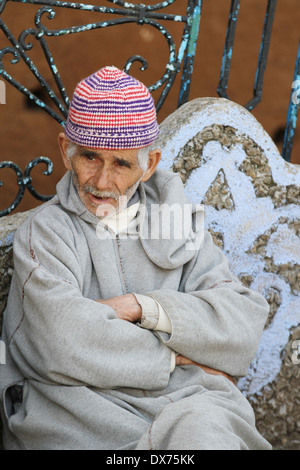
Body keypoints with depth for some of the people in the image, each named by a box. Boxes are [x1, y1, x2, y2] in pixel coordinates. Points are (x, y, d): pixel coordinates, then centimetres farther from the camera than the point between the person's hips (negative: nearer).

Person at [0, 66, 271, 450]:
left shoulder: (181, 222, 16)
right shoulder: (45, 232, 5)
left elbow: (244, 324, 3)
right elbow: (65, 347, -11)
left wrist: (140, 306, -8)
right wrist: (177, 357, -2)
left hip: (190, 407, 4)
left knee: (203, 430, -31)